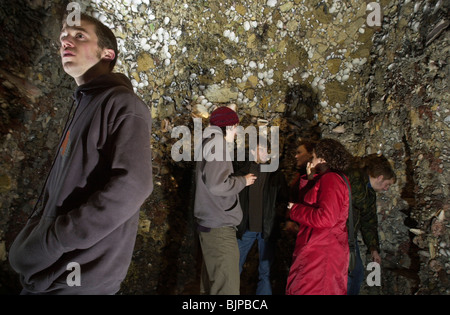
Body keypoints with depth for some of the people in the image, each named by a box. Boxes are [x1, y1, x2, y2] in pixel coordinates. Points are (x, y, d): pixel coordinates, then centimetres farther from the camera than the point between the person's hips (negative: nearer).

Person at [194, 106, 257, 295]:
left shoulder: (208, 143, 18)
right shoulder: (217, 143, -12)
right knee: (227, 288, -7)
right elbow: (217, 184, -23)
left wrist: (239, 179, 15)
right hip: (219, 228, -11)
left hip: (210, 224, 11)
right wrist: (243, 181, -9)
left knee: (211, 283, 19)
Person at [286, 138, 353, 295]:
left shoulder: (330, 179, -15)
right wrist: (309, 179, 11)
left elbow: (326, 218, -25)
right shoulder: (327, 179, 18)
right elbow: (309, 203, 19)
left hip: (322, 254, -11)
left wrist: (295, 209, -13)